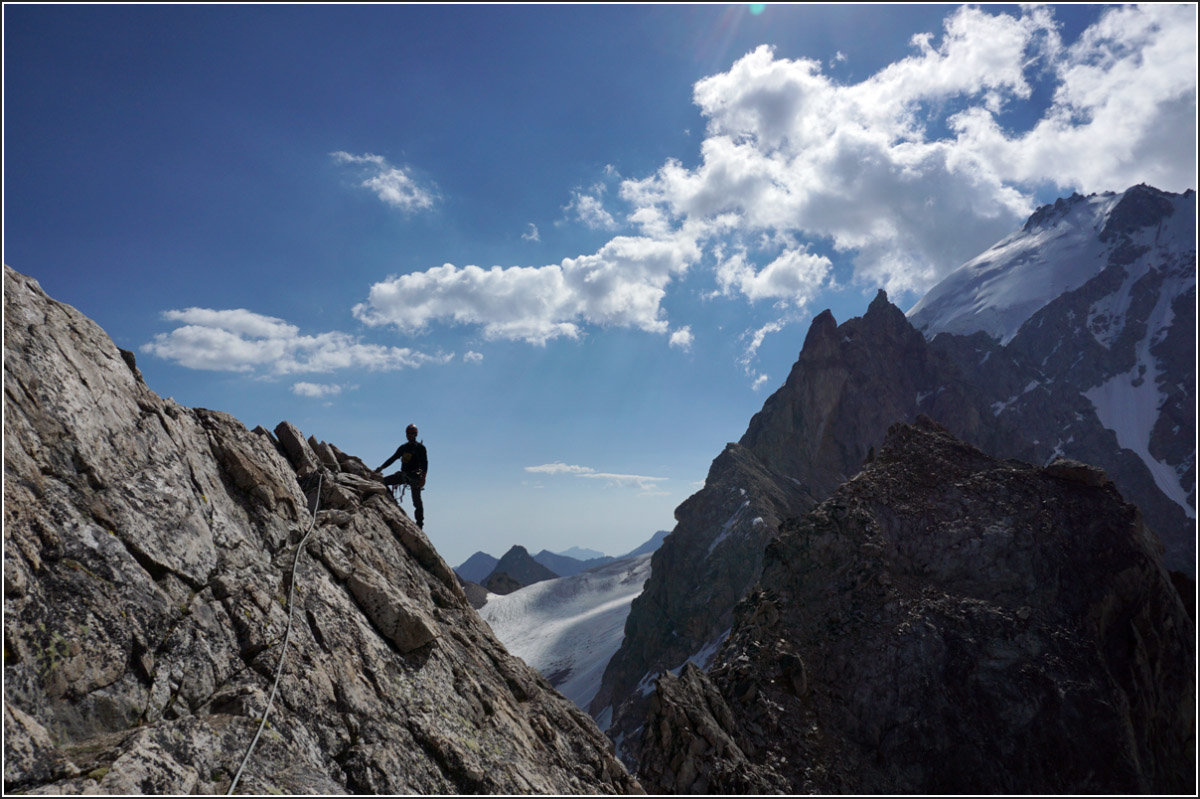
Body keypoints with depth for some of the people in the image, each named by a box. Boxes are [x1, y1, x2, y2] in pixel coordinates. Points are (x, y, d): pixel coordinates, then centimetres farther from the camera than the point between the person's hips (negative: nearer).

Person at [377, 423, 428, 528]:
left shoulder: (420, 447, -2)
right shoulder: (403, 447, 15)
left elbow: (424, 463, -8)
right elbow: (393, 458, 17)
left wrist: (423, 477, -19)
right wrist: (381, 468, 6)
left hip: (414, 476, -6)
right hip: (403, 474, 6)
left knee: (417, 501, -6)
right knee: (383, 481, -8)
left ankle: (420, 523, 0)